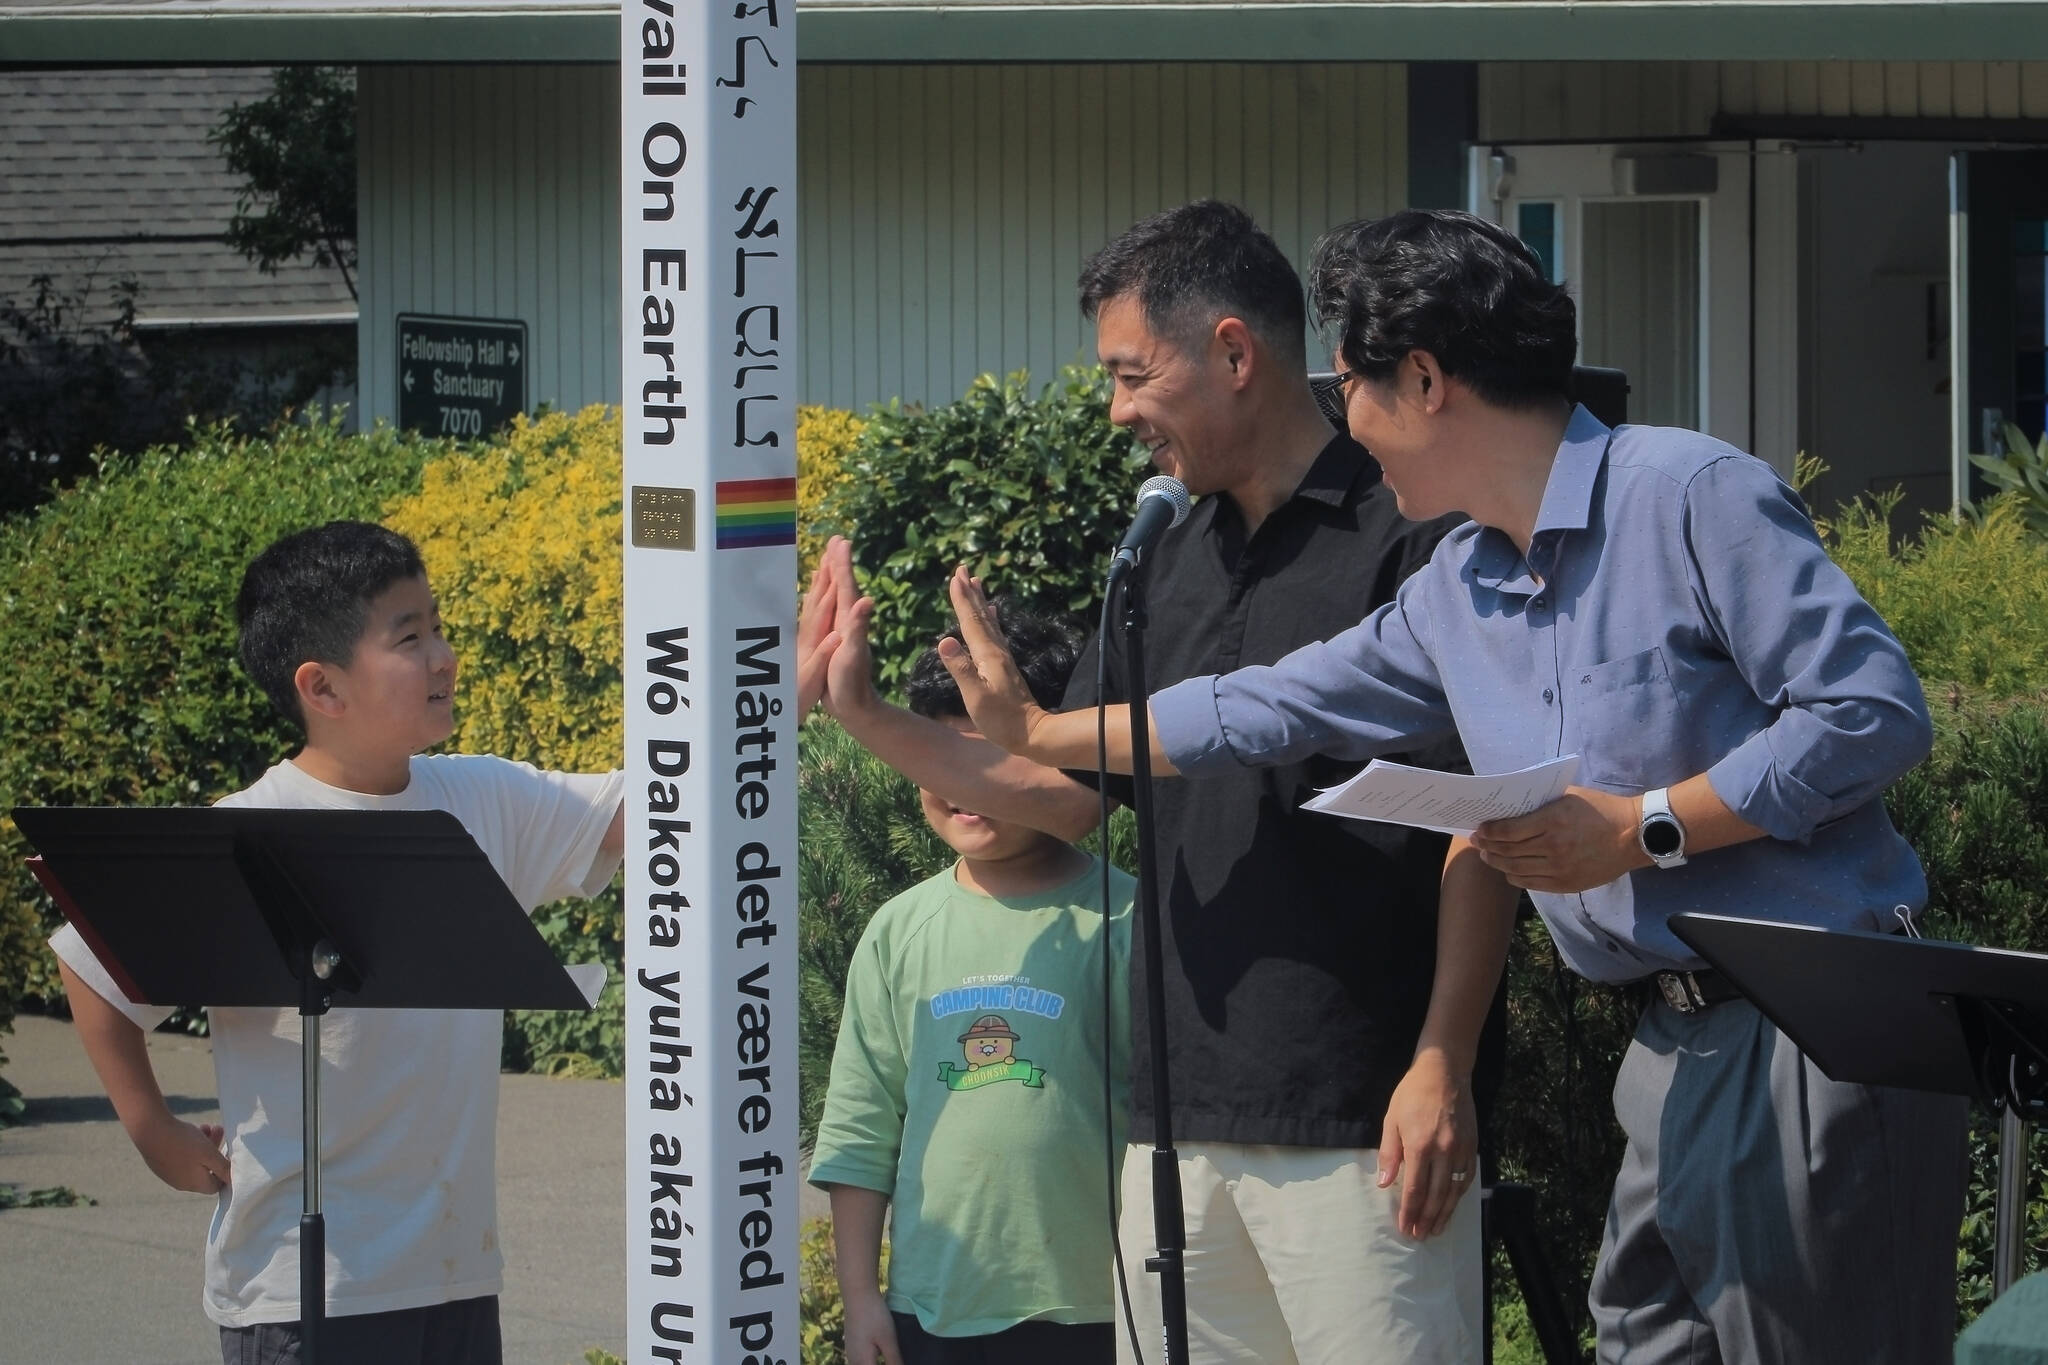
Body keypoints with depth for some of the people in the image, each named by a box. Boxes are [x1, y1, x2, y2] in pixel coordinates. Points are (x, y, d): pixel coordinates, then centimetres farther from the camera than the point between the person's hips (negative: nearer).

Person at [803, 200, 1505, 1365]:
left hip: (1357, 1122, -7)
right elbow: (1063, 789, 21)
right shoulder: (1169, 569, 16)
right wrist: (863, 712, 12)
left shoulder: (1411, 538, -7)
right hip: (1182, 1114, 7)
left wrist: (1443, 1066, -15)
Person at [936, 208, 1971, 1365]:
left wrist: (1639, 831, -15)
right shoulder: (1455, 597, 15)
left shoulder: (1695, 496, -10)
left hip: (1819, 1045, -8)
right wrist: (1042, 736, 33)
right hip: (1679, 1051, 8)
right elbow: (1271, 711, 27)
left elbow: (1874, 712, -15)